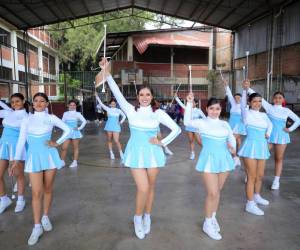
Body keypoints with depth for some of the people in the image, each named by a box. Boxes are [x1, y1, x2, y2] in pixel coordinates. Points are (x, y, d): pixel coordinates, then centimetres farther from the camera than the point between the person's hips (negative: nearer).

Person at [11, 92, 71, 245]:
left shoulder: (51, 118, 1)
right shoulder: (27, 120, 3)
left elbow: (67, 130, 7)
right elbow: (21, 140, -1)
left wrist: (58, 143, -1)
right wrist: (16, 161, -6)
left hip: (49, 156, 0)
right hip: (34, 157, 0)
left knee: (48, 189, 10)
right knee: (36, 192, -2)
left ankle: (45, 217, 29)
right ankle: (37, 227, 8)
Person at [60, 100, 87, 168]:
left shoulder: (77, 114, -1)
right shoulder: (65, 114, 6)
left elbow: (84, 121, -4)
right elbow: (62, 122, 12)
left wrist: (79, 128, -8)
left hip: (75, 132, -2)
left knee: (75, 148, 6)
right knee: (64, 147, -4)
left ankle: (75, 162, 14)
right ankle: (62, 161, 11)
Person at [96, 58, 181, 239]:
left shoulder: (158, 113, -2)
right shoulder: (131, 110, -2)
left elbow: (176, 129, 1)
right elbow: (117, 93, -14)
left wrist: (162, 143, -5)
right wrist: (107, 73, -22)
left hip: (153, 152, 1)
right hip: (136, 152, -1)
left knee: (151, 187, 12)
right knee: (143, 188, -6)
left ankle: (147, 217, 34)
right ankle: (138, 218, 21)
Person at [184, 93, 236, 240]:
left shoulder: (224, 124, 9)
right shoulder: (201, 123, -5)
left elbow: (231, 138, 18)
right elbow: (187, 122, -20)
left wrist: (233, 147, -2)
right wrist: (190, 104, -27)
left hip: (224, 159, 5)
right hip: (209, 159, -5)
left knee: (218, 191, 15)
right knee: (212, 193, -6)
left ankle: (213, 218, 35)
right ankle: (207, 224, 14)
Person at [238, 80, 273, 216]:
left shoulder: (263, 115, 9)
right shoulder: (247, 113, -8)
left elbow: (270, 124, 29)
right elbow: (242, 104, -29)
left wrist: (268, 133, 9)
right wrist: (245, 89, -44)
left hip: (262, 146, 6)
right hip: (251, 146, -6)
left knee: (260, 175, 17)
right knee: (252, 176, -3)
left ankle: (257, 196, 39)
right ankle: (250, 204, 8)